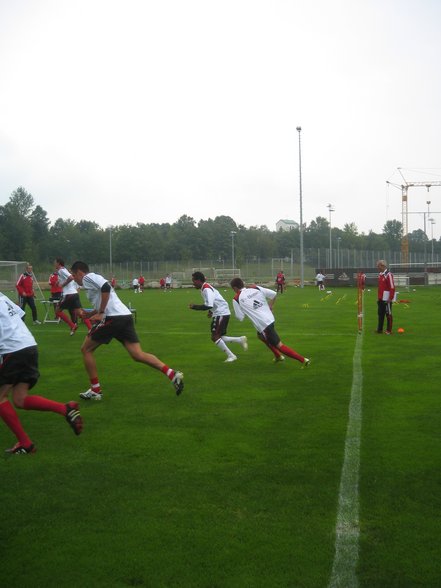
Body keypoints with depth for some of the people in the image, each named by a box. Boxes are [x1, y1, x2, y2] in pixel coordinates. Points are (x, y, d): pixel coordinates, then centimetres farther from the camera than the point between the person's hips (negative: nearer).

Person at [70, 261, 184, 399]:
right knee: (138, 355, 1)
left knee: (86, 349, 8)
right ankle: (173, 375, -13)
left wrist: (101, 313, -14)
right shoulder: (94, 278, 30)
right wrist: (90, 313, 32)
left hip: (113, 318, -9)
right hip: (125, 316, 9)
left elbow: (106, 287, -18)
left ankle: (95, 390, 11)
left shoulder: (87, 277, 2)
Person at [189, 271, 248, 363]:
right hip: (222, 313, 10)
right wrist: (211, 312, 16)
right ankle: (241, 339, 12)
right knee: (219, 337, 10)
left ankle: (231, 356, -3)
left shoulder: (206, 289, -18)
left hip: (221, 314, -10)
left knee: (215, 337, -8)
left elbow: (208, 305, -29)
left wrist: (194, 307, -18)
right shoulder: (207, 287, 14)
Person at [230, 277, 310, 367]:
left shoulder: (236, 299, -4)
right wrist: (270, 307, 17)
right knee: (261, 335, 34)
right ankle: (278, 356, 38)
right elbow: (273, 294, 5)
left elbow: (240, 317, -1)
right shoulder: (255, 288, 7)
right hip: (270, 318, 7)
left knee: (279, 345, -1)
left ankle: (303, 360, -7)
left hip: (262, 324, -7)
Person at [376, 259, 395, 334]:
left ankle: (389, 330, 6)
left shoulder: (388, 274, -14)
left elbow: (392, 287, -18)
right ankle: (379, 329, 20)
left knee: (388, 314, -1)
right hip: (381, 299, 9)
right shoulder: (380, 275, 13)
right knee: (380, 314, 12)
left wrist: (390, 298, -21)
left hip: (387, 299, -9)